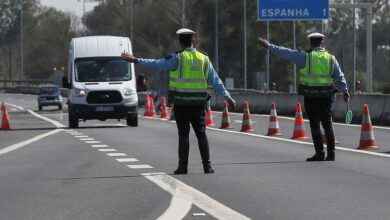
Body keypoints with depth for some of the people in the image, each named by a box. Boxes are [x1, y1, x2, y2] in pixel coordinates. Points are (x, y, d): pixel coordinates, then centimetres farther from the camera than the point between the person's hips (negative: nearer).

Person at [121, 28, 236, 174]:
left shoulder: (178, 58, -6)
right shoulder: (204, 59, 7)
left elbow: (157, 64, -15)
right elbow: (216, 81, 9)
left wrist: (136, 60, -13)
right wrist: (228, 97, 16)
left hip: (181, 102, -3)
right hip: (198, 103, 3)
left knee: (183, 134, 1)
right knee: (201, 133, 9)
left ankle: (183, 166, 0)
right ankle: (207, 166, 6)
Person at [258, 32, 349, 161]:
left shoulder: (305, 57, -3)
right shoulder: (331, 58, 6)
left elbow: (286, 53, -1)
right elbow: (340, 77, 6)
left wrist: (269, 47, 6)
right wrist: (345, 92, 12)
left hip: (311, 96, -3)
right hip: (326, 96, 3)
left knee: (315, 124, 0)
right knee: (327, 124, 10)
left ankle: (320, 153, -3)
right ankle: (331, 152, 8)